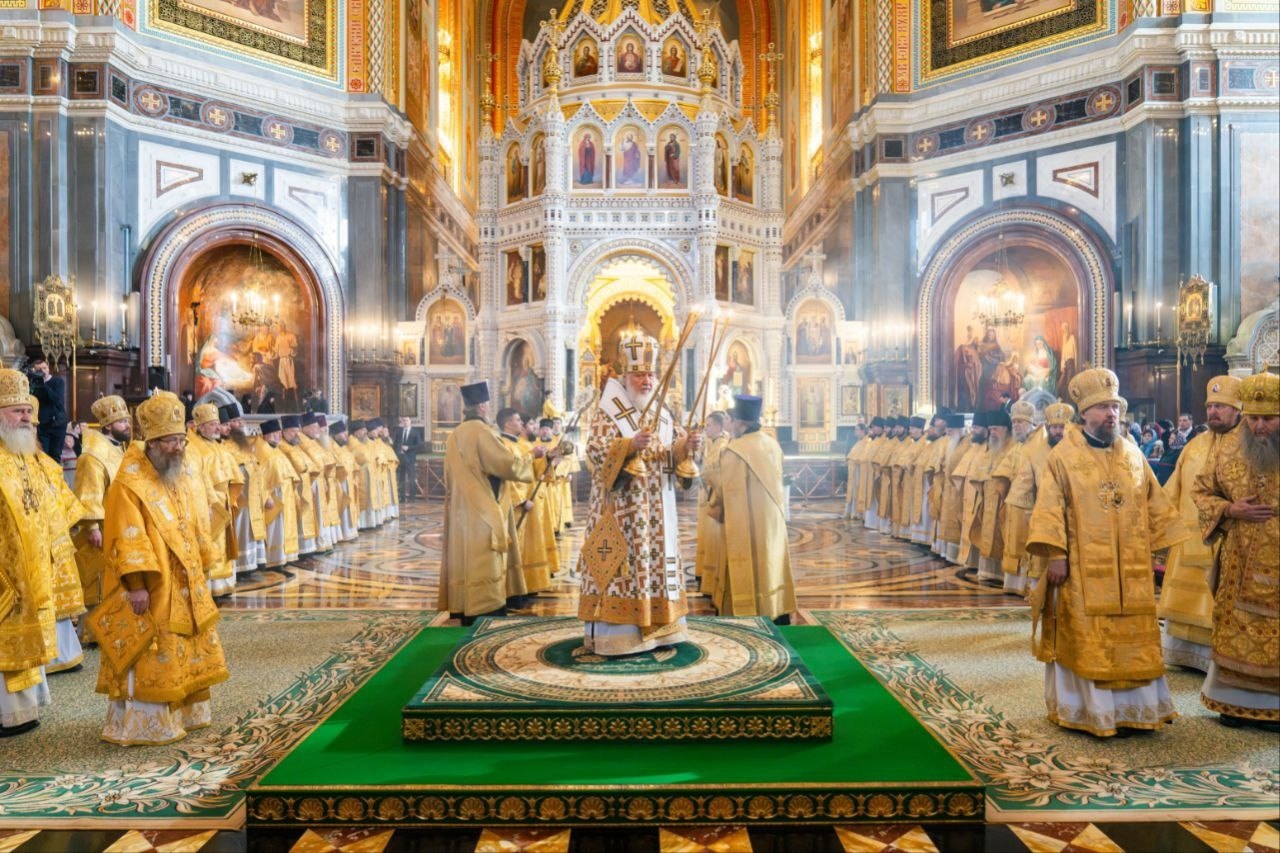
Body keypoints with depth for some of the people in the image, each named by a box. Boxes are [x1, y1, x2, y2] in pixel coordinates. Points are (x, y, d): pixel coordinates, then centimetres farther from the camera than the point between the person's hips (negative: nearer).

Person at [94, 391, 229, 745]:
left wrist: (202, 570, 14)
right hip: (150, 590, -8)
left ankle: (184, 713, 30)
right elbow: (127, 540, -20)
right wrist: (136, 585, -22)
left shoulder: (186, 479, 8)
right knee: (150, 658, -2)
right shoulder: (129, 485, -16)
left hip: (185, 585, 8)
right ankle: (142, 725, 10)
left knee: (188, 651, 16)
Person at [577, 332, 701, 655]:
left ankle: (655, 626, 22)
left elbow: (674, 449, 14)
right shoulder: (607, 413, -6)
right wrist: (630, 445, -30)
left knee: (656, 559, 11)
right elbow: (595, 451, -17)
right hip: (621, 509, -7)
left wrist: (688, 445, -8)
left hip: (656, 509, 7)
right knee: (622, 563, -6)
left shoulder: (661, 413, 13)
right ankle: (614, 634, 1)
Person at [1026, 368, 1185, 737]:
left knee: (1134, 639, 10)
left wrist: (1161, 551, 9)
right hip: (1083, 568, -4)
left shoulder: (1133, 454, 9)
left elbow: (1155, 506, 14)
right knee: (1085, 640, 2)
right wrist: (1056, 555, -15)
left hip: (1131, 570, 4)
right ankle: (1087, 711, 13)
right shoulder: (1063, 455, -5)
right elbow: (1050, 509, -9)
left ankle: (1136, 708, 23)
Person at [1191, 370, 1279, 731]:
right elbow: (1202, 491, 8)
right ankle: (1237, 702, 24)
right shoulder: (1228, 446, 0)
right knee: (1235, 632, 10)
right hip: (1239, 565, 2)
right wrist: (1230, 510, -11)